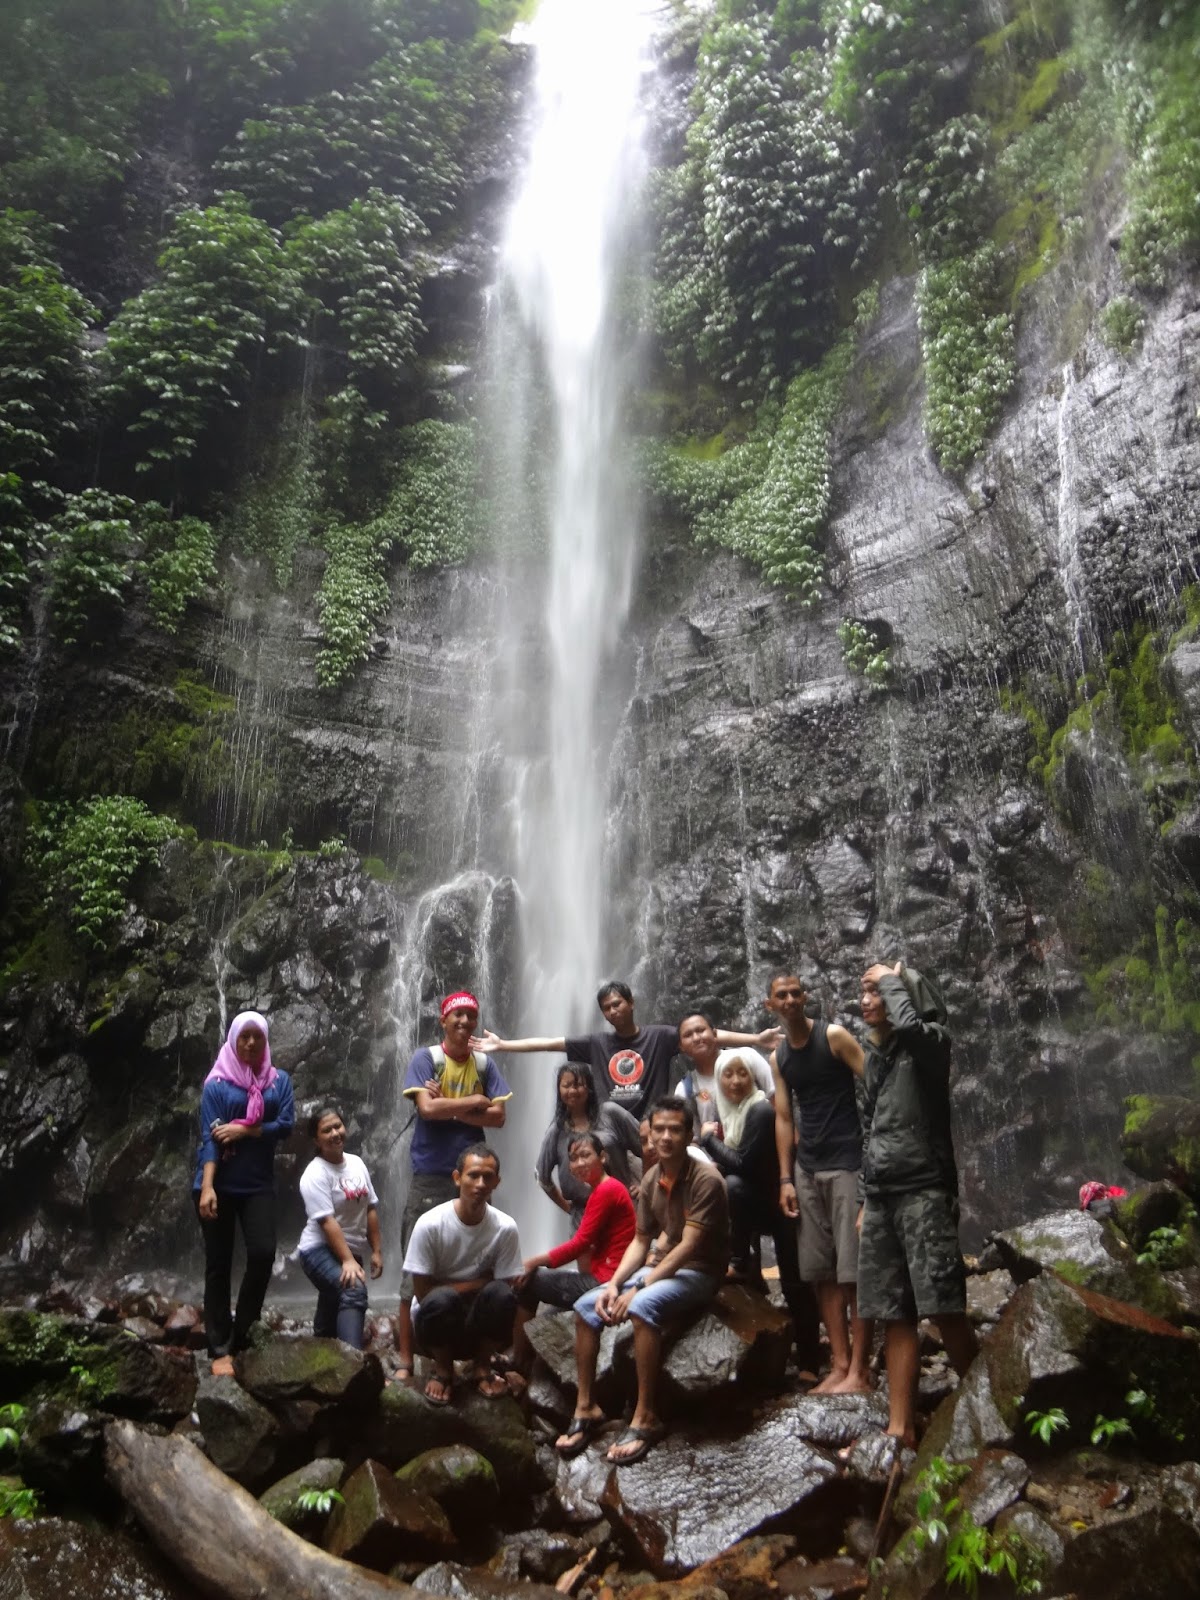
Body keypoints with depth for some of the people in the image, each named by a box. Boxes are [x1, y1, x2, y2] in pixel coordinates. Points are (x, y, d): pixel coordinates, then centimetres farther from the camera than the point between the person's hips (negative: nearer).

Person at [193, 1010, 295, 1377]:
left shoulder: (279, 1080, 6)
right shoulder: (217, 1083, -2)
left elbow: (286, 1125, -3)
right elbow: (209, 1137, -10)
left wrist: (243, 1130, -13)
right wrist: (207, 1187, -19)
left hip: (258, 1184, 2)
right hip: (219, 1184, -2)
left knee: (263, 1254, -12)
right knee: (218, 1264, 3)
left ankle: (240, 1336, 6)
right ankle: (219, 1349, 9)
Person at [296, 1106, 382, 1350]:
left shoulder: (357, 1163, 6)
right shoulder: (315, 1174, -15)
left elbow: (370, 1209, 9)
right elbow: (327, 1221, -22)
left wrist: (376, 1251, 8)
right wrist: (348, 1261, -27)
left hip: (351, 1251, 7)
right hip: (321, 1250, -7)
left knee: (330, 1321, 17)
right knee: (354, 1292, -30)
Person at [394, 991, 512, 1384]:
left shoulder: (485, 1064, 7)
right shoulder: (425, 1059, -4)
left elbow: (498, 1116, -2)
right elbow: (428, 1108, -18)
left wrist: (451, 1108, -12)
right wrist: (474, 1101, -8)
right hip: (429, 1178, -4)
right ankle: (405, 1361, 5)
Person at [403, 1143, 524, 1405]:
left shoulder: (505, 1228, -14)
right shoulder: (430, 1224, -20)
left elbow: (508, 1287, -8)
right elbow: (423, 1293, -15)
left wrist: (456, 1287, -16)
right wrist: (477, 1284, -15)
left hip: (477, 1323, 2)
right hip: (435, 1318, -2)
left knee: (501, 1295, -30)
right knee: (441, 1299, -35)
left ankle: (481, 1366, -2)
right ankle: (443, 1369, -4)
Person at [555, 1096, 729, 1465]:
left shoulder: (705, 1179, -19)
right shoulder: (651, 1179, 3)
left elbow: (688, 1248, -24)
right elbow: (641, 1241, 7)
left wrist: (639, 1288, -27)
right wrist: (614, 1284, -9)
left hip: (698, 1273, -8)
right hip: (660, 1267, 8)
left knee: (642, 1308, -35)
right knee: (586, 1306, -7)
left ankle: (645, 1418, -25)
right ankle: (585, 1408, 1)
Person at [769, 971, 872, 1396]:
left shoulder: (834, 1036, -4)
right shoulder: (778, 1057, 11)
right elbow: (783, 1117, 10)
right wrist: (786, 1178, 4)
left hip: (847, 1163, -5)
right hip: (807, 1169, 6)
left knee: (854, 1270, -5)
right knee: (821, 1272, 5)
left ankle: (859, 1372, -1)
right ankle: (839, 1364, 11)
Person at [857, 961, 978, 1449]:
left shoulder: (929, 1043, -3)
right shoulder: (874, 1059, 18)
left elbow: (909, 1024, -29)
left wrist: (893, 979, -11)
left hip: (923, 1190, -7)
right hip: (881, 1196, 7)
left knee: (944, 1309, -9)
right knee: (895, 1315, 5)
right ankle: (901, 1427, 8)